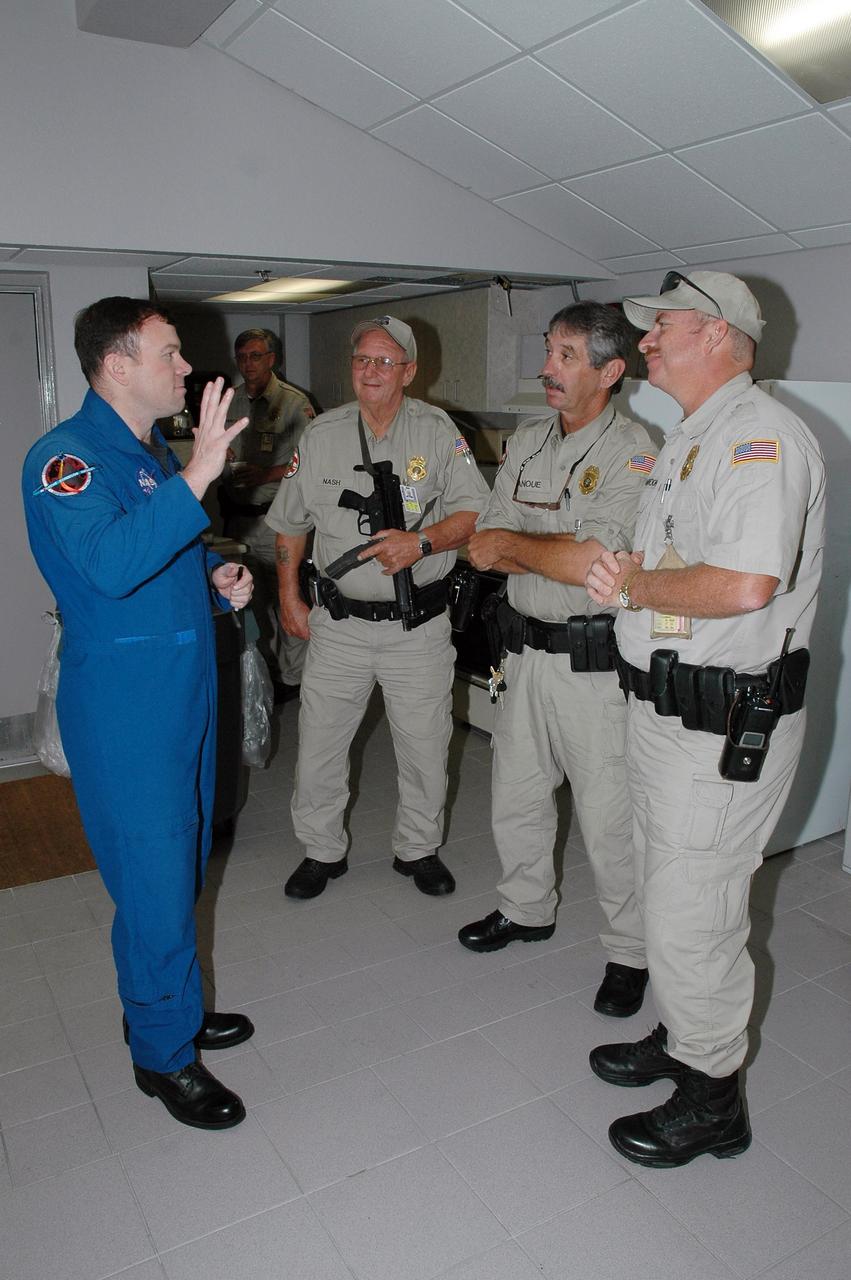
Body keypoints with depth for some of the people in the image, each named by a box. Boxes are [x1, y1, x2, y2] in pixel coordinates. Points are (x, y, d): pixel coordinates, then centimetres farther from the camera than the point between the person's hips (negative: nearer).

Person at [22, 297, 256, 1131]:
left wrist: (219, 579, 5)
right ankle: (164, 1055, 20)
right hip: (123, 703, -9)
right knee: (154, 879, 0)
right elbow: (110, 562, -33)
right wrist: (196, 477, -36)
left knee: (181, 865, 19)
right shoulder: (66, 458, -15)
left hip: (184, 688, 9)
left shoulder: (157, 453, 14)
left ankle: (167, 1006, 38)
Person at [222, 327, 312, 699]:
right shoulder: (228, 403, 12)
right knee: (254, 598, 14)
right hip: (239, 517, 6)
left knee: (287, 598, -2)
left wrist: (267, 475, -20)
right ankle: (265, 667, 28)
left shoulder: (294, 403, -5)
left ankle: (292, 677, 10)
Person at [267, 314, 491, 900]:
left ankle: (419, 849, 31)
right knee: (319, 742, 7)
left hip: (419, 625, -1)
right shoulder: (322, 433, 4)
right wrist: (290, 597, 10)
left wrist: (422, 542, -22)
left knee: (425, 746, 8)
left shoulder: (438, 431, -2)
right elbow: (291, 522, 14)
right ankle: (322, 851, 28)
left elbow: (474, 513, -5)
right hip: (339, 621, 2)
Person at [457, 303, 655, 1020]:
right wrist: (558, 555, -13)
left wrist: (513, 544, -9)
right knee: (515, 796, 19)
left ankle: (631, 951, 24)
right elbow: (486, 548, 4)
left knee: (608, 817, 3)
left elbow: (588, 563, -25)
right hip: (525, 650, 7)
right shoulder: (527, 441, 9)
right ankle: (527, 909, 42)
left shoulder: (631, 451, -12)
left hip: (593, 661, -7)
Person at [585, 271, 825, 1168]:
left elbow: (743, 585, -31)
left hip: (724, 726, -10)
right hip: (662, 707, 10)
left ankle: (710, 1099, 24)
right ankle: (679, 1038, 42)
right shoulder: (688, 440, 17)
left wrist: (637, 585, -16)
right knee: (668, 892, 22)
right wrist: (625, 577, 2)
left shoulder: (761, 436, -17)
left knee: (691, 917, 2)